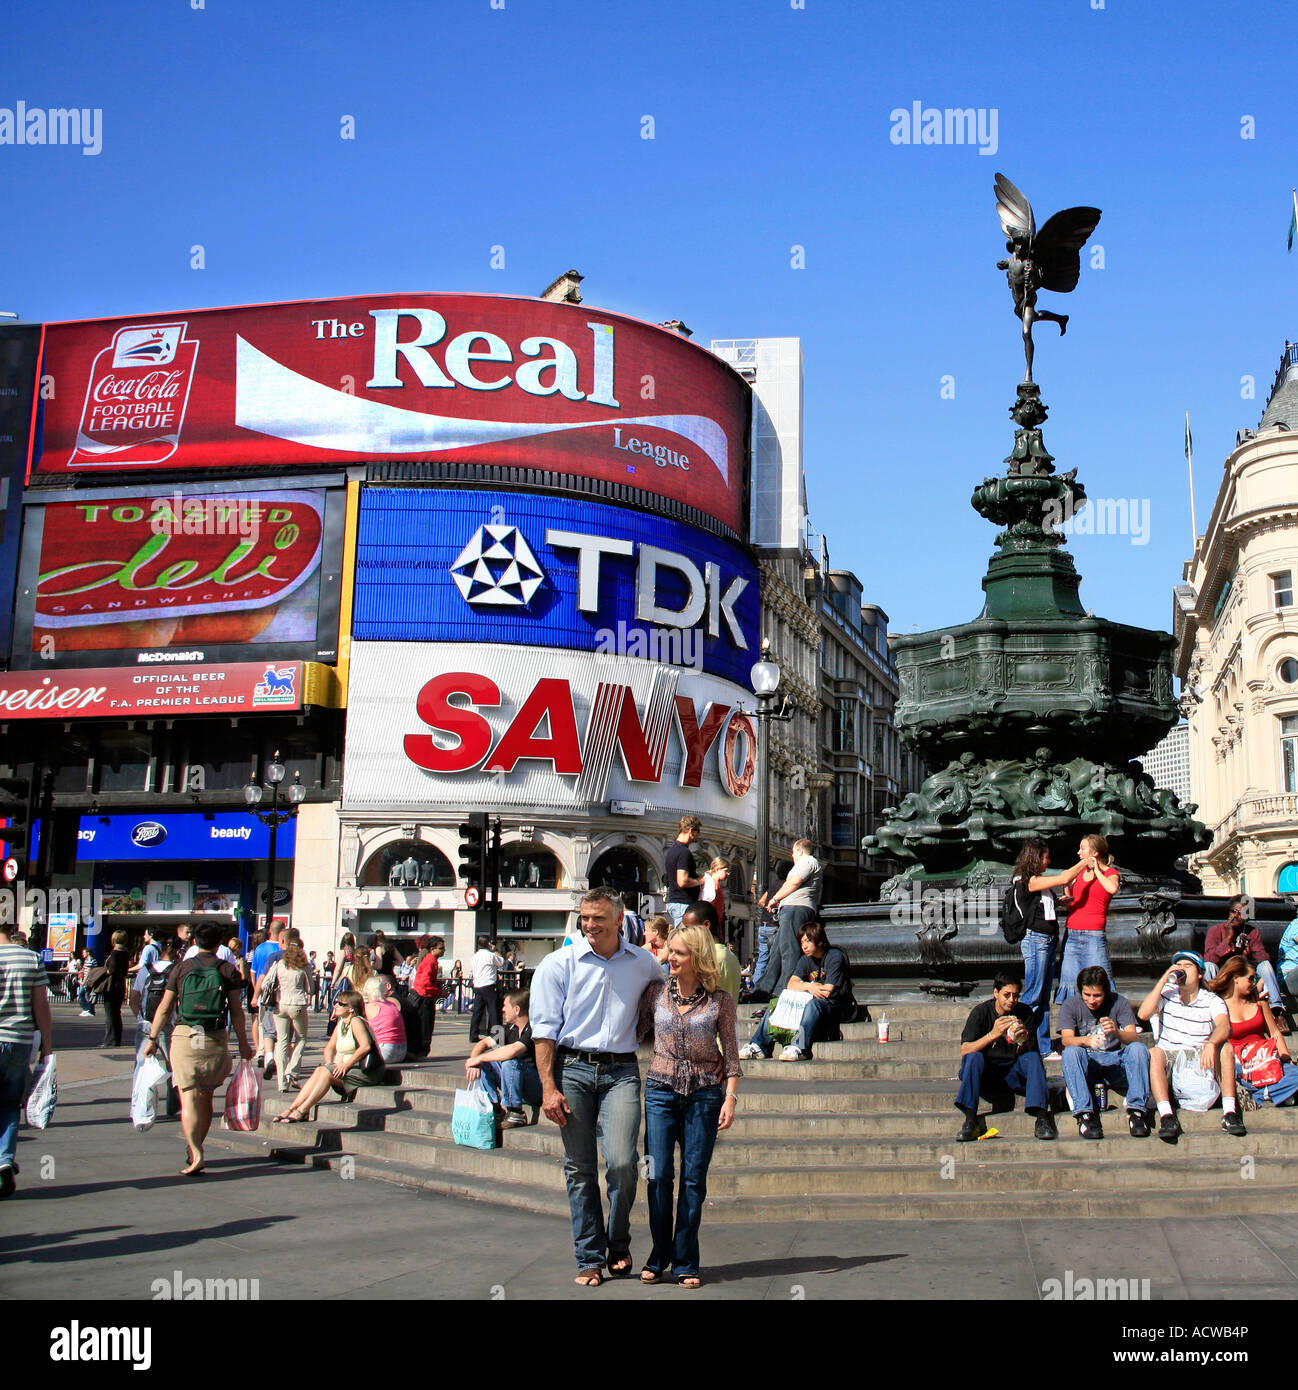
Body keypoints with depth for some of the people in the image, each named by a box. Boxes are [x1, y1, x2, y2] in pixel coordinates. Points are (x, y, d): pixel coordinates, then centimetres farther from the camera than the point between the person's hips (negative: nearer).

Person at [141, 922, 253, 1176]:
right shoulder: (228, 970, 3)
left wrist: (152, 1038, 13)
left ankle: (196, 1155, -17)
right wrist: (243, 1043, 10)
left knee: (188, 1098, -4)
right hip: (216, 1040, 1)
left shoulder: (182, 968, 4)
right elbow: (237, 1011, 2)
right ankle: (196, 1150, 25)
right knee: (206, 1097, 16)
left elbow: (164, 1008, 4)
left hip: (184, 1036, -1)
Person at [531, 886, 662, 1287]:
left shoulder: (643, 964, 9)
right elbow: (544, 1028, 1)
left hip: (621, 1070, 1)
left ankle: (618, 1244, 12)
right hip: (572, 1068, 0)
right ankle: (590, 1258, 13)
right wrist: (548, 1086, -7)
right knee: (580, 1168, 2)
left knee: (621, 1162, -12)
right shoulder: (558, 964, 3)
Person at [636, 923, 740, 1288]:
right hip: (661, 1089, 1)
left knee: (693, 1178, 1)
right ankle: (659, 1257, 12)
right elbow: (633, 1030, 14)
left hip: (704, 1093, -1)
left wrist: (730, 1097, -3)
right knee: (659, 1175, -4)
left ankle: (685, 1262, 11)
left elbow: (730, 1052, 3)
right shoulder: (657, 991, 4)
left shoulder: (719, 1000, 0)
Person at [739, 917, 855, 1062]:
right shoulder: (806, 960, 11)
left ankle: (799, 1048, -52)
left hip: (836, 1005, -7)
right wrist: (808, 986, -24)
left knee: (814, 1004, -38)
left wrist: (807, 986, -5)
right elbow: (791, 984, -4)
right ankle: (758, 1046, -16)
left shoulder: (835, 957, -9)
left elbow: (828, 991, -17)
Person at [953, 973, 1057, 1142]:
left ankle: (1042, 1118, -34)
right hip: (985, 1074, -1)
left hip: (1014, 1073, 1)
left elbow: (1030, 1054, -3)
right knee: (974, 1058, -30)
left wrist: (1024, 1041, -26)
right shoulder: (980, 1012, -7)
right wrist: (992, 1035, -31)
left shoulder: (1026, 1014, -1)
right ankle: (970, 1120, -35)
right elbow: (964, 1050, -18)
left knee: (1034, 1058, -26)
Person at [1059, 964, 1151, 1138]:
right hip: (1086, 1061, -1)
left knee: (1138, 1048, -27)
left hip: (1114, 1059, 1)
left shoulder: (1119, 1003, -3)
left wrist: (1117, 1033, -38)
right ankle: (1084, 1113, -38)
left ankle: (1136, 1111, -29)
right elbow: (1067, 1040, -17)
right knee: (1071, 1052, -32)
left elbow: (1134, 1037, -14)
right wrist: (1085, 1040, -41)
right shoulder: (1071, 1006, -4)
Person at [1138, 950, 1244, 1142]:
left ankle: (1229, 1113, -29)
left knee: (1225, 1047, -26)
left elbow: (1225, 1027, -21)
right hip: (1170, 1057, 0)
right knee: (1154, 1053, -31)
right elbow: (1143, 1014, -13)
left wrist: (1211, 1044, -43)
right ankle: (1166, 1116, -41)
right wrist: (1163, 981, -13)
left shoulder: (1211, 1001, 0)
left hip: (1201, 1059, 0)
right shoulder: (1167, 993, 4)